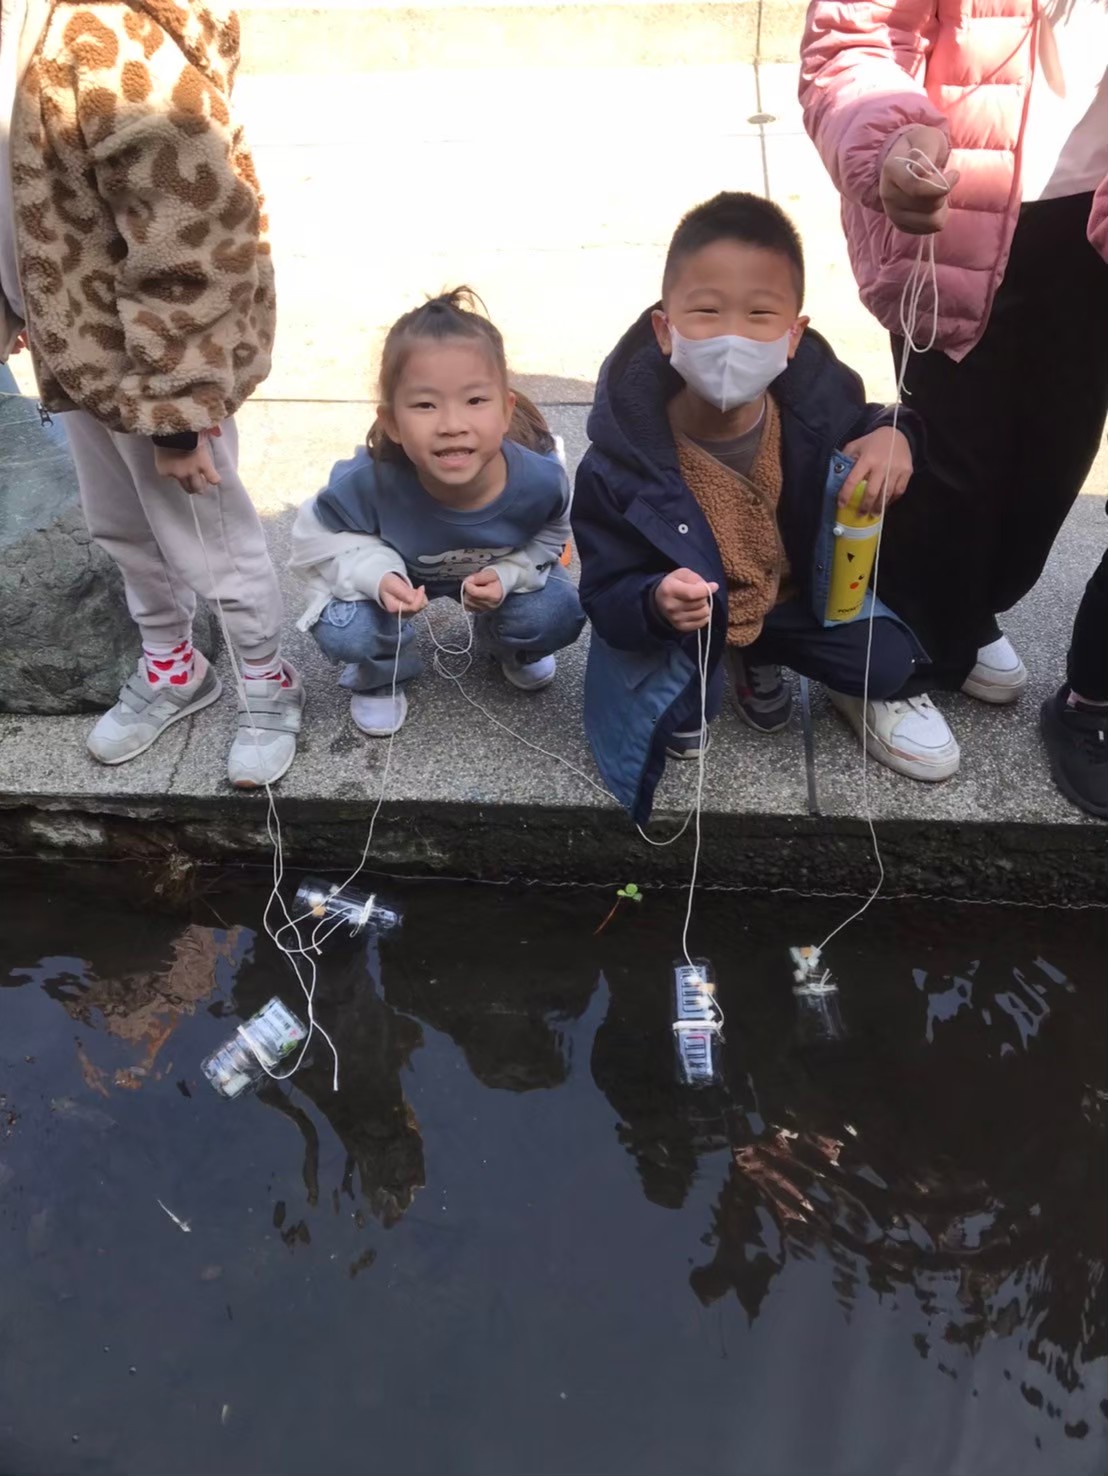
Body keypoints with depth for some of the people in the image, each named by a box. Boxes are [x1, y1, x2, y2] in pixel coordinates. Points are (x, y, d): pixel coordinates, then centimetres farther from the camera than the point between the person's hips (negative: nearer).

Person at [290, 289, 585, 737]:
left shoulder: (539, 477, -35)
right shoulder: (372, 480, -40)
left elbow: (550, 534, -10)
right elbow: (317, 535, -19)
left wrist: (508, 574, -28)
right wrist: (376, 574, -37)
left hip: (502, 569, 2)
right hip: (395, 569, -1)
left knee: (558, 617, -20)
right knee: (341, 630, -26)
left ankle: (512, 647, 20)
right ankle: (380, 675, 14)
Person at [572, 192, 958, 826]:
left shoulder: (815, 396, -22)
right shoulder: (621, 460, -31)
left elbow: (855, 427, 3)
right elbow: (608, 594, -24)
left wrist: (893, 437, -22)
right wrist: (657, 602, -48)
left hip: (796, 590, 4)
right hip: (676, 613, -3)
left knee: (890, 663, -5)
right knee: (650, 725, -21)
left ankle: (761, 661, 24)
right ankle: (691, 690, 18)